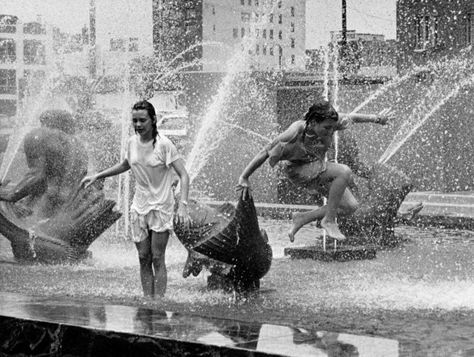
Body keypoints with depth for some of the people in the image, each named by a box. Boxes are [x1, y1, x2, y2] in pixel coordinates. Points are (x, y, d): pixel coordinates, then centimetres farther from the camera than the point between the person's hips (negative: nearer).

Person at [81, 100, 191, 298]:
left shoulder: (164, 144, -14)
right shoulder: (132, 142, 3)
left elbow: (183, 175, -17)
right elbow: (125, 165, 25)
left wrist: (182, 205, -29)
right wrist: (96, 176, 21)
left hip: (161, 206, -5)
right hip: (139, 206, 5)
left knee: (157, 259, -8)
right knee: (143, 259, 4)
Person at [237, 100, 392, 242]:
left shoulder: (330, 123, -20)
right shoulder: (295, 132, -32)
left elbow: (351, 117, 2)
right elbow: (266, 152, -23)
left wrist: (376, 118, 3)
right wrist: (244, 177, -21)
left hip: (318, 168, 7)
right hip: (298, 170, -7)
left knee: (350, 206, -3)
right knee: (345, 172, -30)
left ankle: (302, 219, 8)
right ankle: (329, 221, -18)